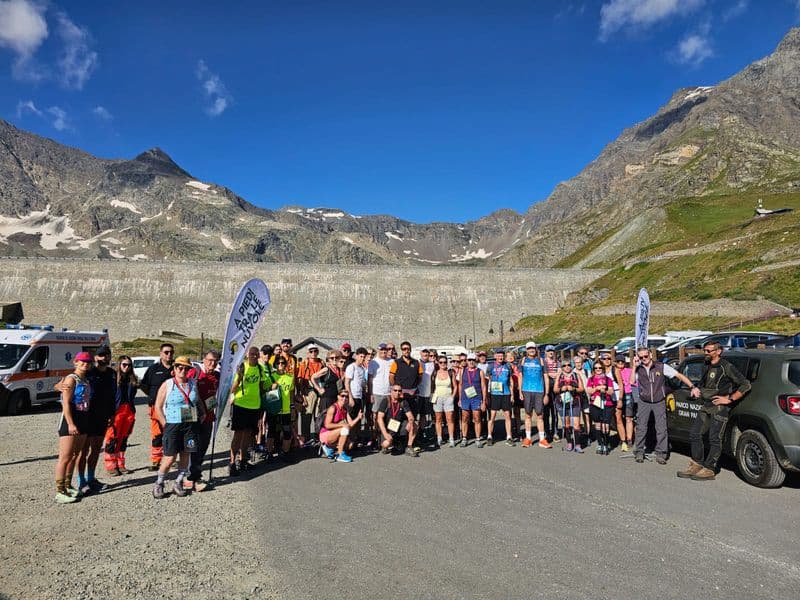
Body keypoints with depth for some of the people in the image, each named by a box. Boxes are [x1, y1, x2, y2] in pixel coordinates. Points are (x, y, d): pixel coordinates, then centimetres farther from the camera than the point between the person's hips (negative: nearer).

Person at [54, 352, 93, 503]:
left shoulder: (87, 380, 12)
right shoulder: (71, 379, -10)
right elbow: (66, 404, -16)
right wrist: (71, 424, -21)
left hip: (84, 420, 8)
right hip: (70, 420, -8)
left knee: (74, 456, 15)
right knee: (65, 457, -5)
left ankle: (67, 486, 25)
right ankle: (60, 492, 0)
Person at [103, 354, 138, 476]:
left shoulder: (133, 379, 13)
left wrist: (133, 412, 12)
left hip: (129, 411, 6)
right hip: (116, 410, -5)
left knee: (124, 438, 11)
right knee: (113, 437, -3)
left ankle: (120, 464, 19)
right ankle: (111, 466, 5)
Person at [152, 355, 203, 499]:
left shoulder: (193, 384, 10)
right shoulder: (167, 385, -2)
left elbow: (198, 401, 26)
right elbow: (158, 407, -2)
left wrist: (202, 413, 12)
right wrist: (165, 425, -6)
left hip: (190, 424, 4)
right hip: (172, 425, -4)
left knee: (185, 455, 6)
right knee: (170, 457, -4)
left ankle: (178, 483, 20)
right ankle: (159, 484, 17)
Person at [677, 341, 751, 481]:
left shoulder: (726, 367, -9)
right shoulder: (707, 367, 15)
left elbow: (745, 385, -12)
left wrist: (729, 399, -15)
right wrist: (696, 389, 13)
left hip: (720, 407, -8)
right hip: (706, 406, 8)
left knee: (715, 439, -5)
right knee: (695, 434, 6)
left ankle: (709, 470, 1)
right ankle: (696, 465, 15)